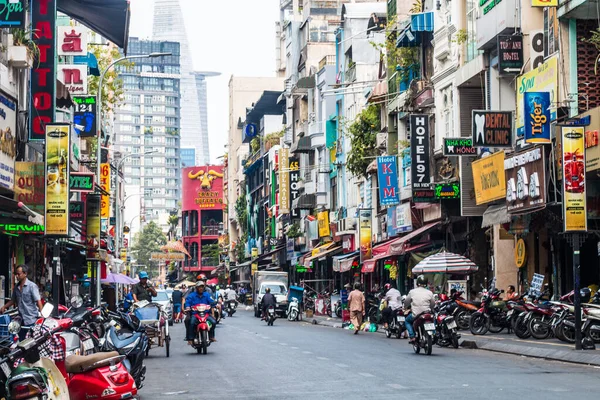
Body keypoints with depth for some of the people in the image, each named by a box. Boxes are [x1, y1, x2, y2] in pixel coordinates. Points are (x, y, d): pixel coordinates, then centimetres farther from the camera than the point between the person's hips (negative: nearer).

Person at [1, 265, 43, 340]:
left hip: (31, 321, -7)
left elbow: (38, 301, -16)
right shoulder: (16, 287, 10)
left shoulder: (32, 286, -10)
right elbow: (13, 300, 24)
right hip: (21, 320, 7)